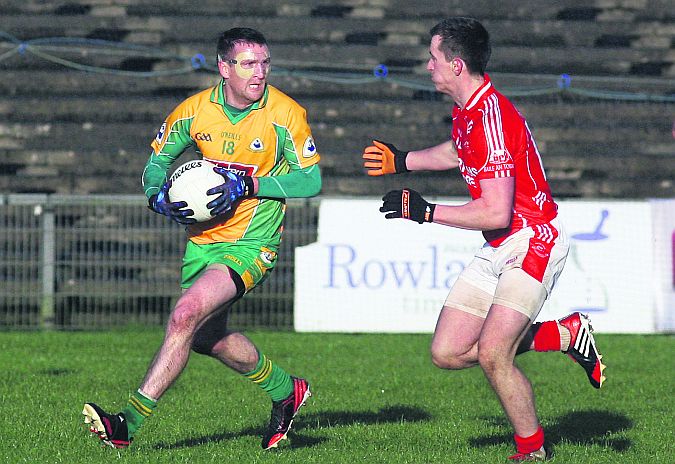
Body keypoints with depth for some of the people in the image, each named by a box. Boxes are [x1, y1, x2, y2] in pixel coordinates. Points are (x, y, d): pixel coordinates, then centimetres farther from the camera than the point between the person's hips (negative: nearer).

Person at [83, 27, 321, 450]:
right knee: (207, 337, 16)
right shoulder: (195, 110, -4)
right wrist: (158, 196, -13)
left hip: (251, 245, -6)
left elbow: (311, 180, -11)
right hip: (203, 238, 6)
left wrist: (248, 184, -22)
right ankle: (286, 391, 41)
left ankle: (130, 423, -22)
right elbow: (157, 161, 9)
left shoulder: (286, 114, -13)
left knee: (185, 316, -23)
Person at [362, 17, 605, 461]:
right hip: (498, 250, 9)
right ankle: (565, 334, 14)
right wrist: (403, 160, 34)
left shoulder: (493, 117, -24)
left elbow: (495, 212, -27)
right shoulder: (466, 112, 6)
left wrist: (425, 211, -20)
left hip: (533, 241, -9)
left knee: (492, 355, -20)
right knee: (448, 352, 2)